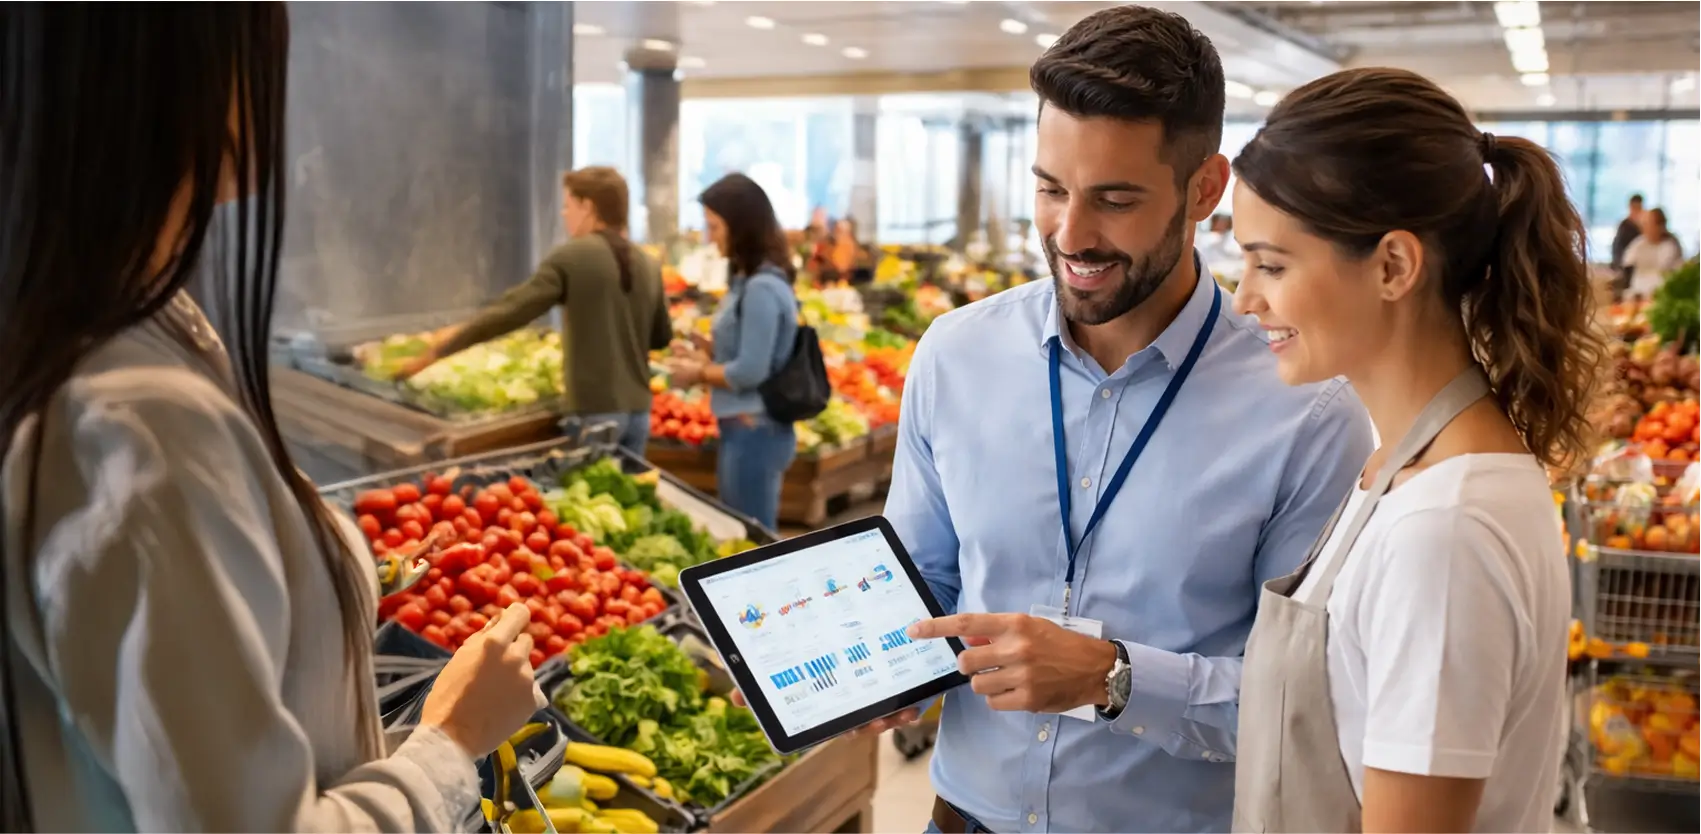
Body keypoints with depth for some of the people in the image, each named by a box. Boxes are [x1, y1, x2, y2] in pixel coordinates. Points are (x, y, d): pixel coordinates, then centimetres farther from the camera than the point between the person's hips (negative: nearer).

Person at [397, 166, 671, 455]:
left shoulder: (571, 257, -9)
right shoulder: (648, 265, 7)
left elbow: (509, 311, -10)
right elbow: (662, 337, 16)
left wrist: (439, 350, -3)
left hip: (596, 411, -6)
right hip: (638, 410, 6)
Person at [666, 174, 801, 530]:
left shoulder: (761, 288, -19)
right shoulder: (748, 281, 10)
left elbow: (750, 371, -21)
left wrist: (699, 374, -7)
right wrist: (705, 360, 5)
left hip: (754, 432, -10)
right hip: (744, 430, 10)